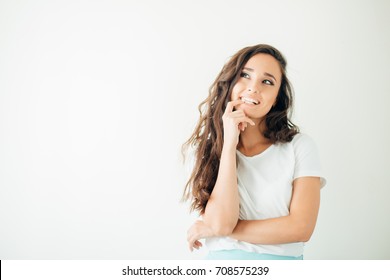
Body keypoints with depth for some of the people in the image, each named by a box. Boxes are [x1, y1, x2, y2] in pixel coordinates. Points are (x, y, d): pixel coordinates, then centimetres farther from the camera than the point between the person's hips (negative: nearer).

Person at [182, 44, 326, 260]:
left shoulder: (300, 146, -1)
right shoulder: (208, 149, 2)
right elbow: (221, 221, -10)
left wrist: (212, 229, -9)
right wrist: (229, 143, -12)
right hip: (222, 261, 1)